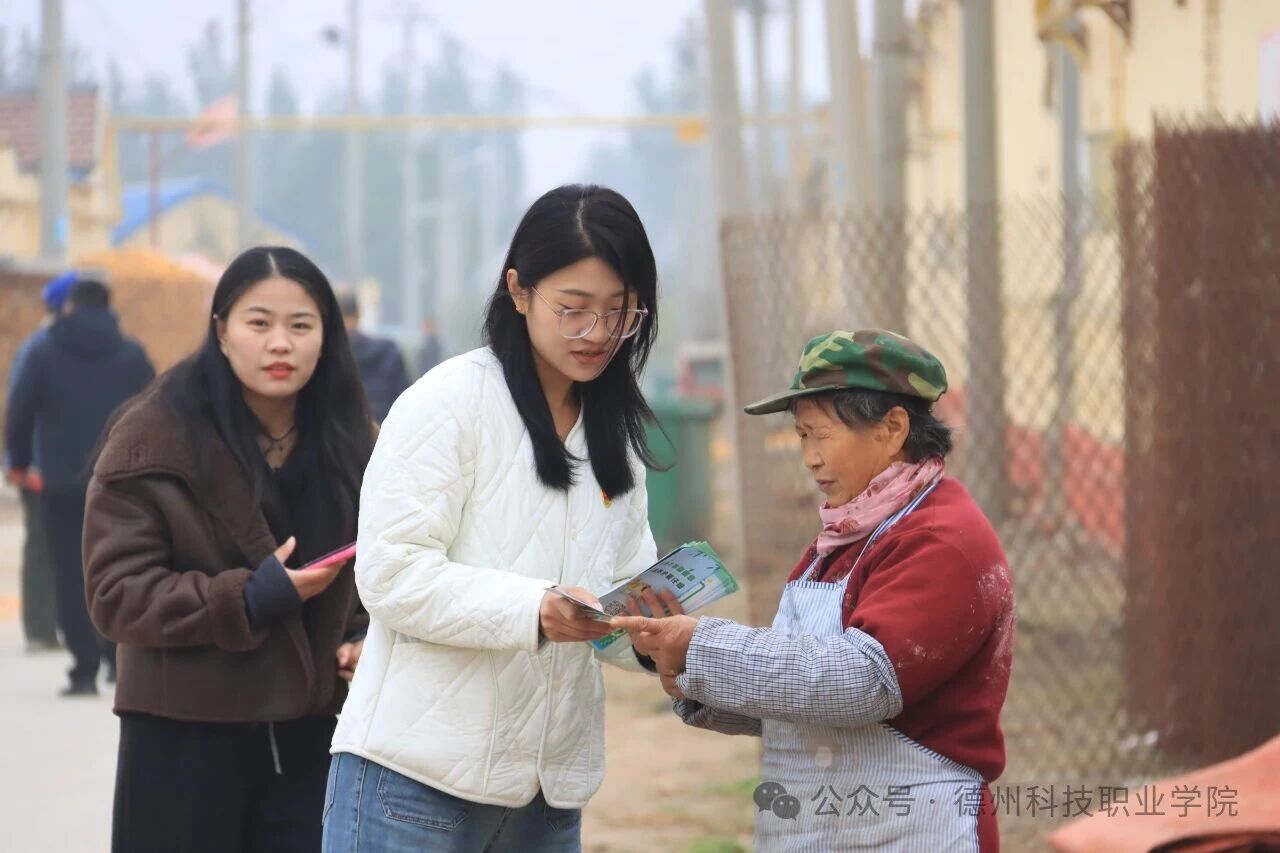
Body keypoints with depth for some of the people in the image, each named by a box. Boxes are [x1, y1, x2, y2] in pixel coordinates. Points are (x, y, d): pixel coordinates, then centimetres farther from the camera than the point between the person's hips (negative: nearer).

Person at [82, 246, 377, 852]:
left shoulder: (351, 441, 7)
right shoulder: (153, 437, -8)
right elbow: (117, 593, -11)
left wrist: (366, 638, -2)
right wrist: (249, 600, -20)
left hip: (311, 735, 4)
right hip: (182, 739, -4)